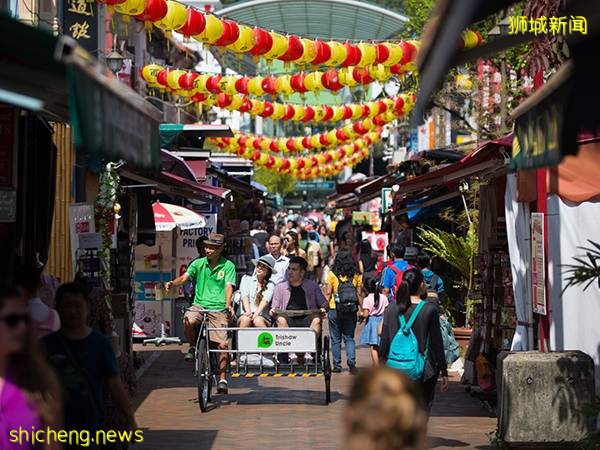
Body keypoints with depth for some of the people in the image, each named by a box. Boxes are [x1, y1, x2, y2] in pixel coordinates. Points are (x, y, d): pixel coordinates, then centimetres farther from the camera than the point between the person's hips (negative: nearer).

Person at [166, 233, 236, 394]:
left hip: (218, 308, -1)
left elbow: (229, 286, -9)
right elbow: (185, 277, -3)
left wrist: (228, 305, -26)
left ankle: (222, 379, 4)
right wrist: (173, 283, -25)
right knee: (188, 322, -32)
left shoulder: (228, 266, 3)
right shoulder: (198, 263, 9)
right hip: (199, 304, 1)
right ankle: (192, 347, 0)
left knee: (222, 344, -10)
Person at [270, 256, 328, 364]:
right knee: (280, 319, -33)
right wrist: (273, 311, -8)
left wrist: (323, 309, -7)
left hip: (307, 321, 0)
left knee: (316, 319, -32)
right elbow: (275, 307, 15)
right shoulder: (280, 287, 18)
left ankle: (308, 353, -35)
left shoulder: (312, 286, 16)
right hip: (288, 321, 0)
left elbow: (323, 303, 15)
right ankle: (291, 354, -37)